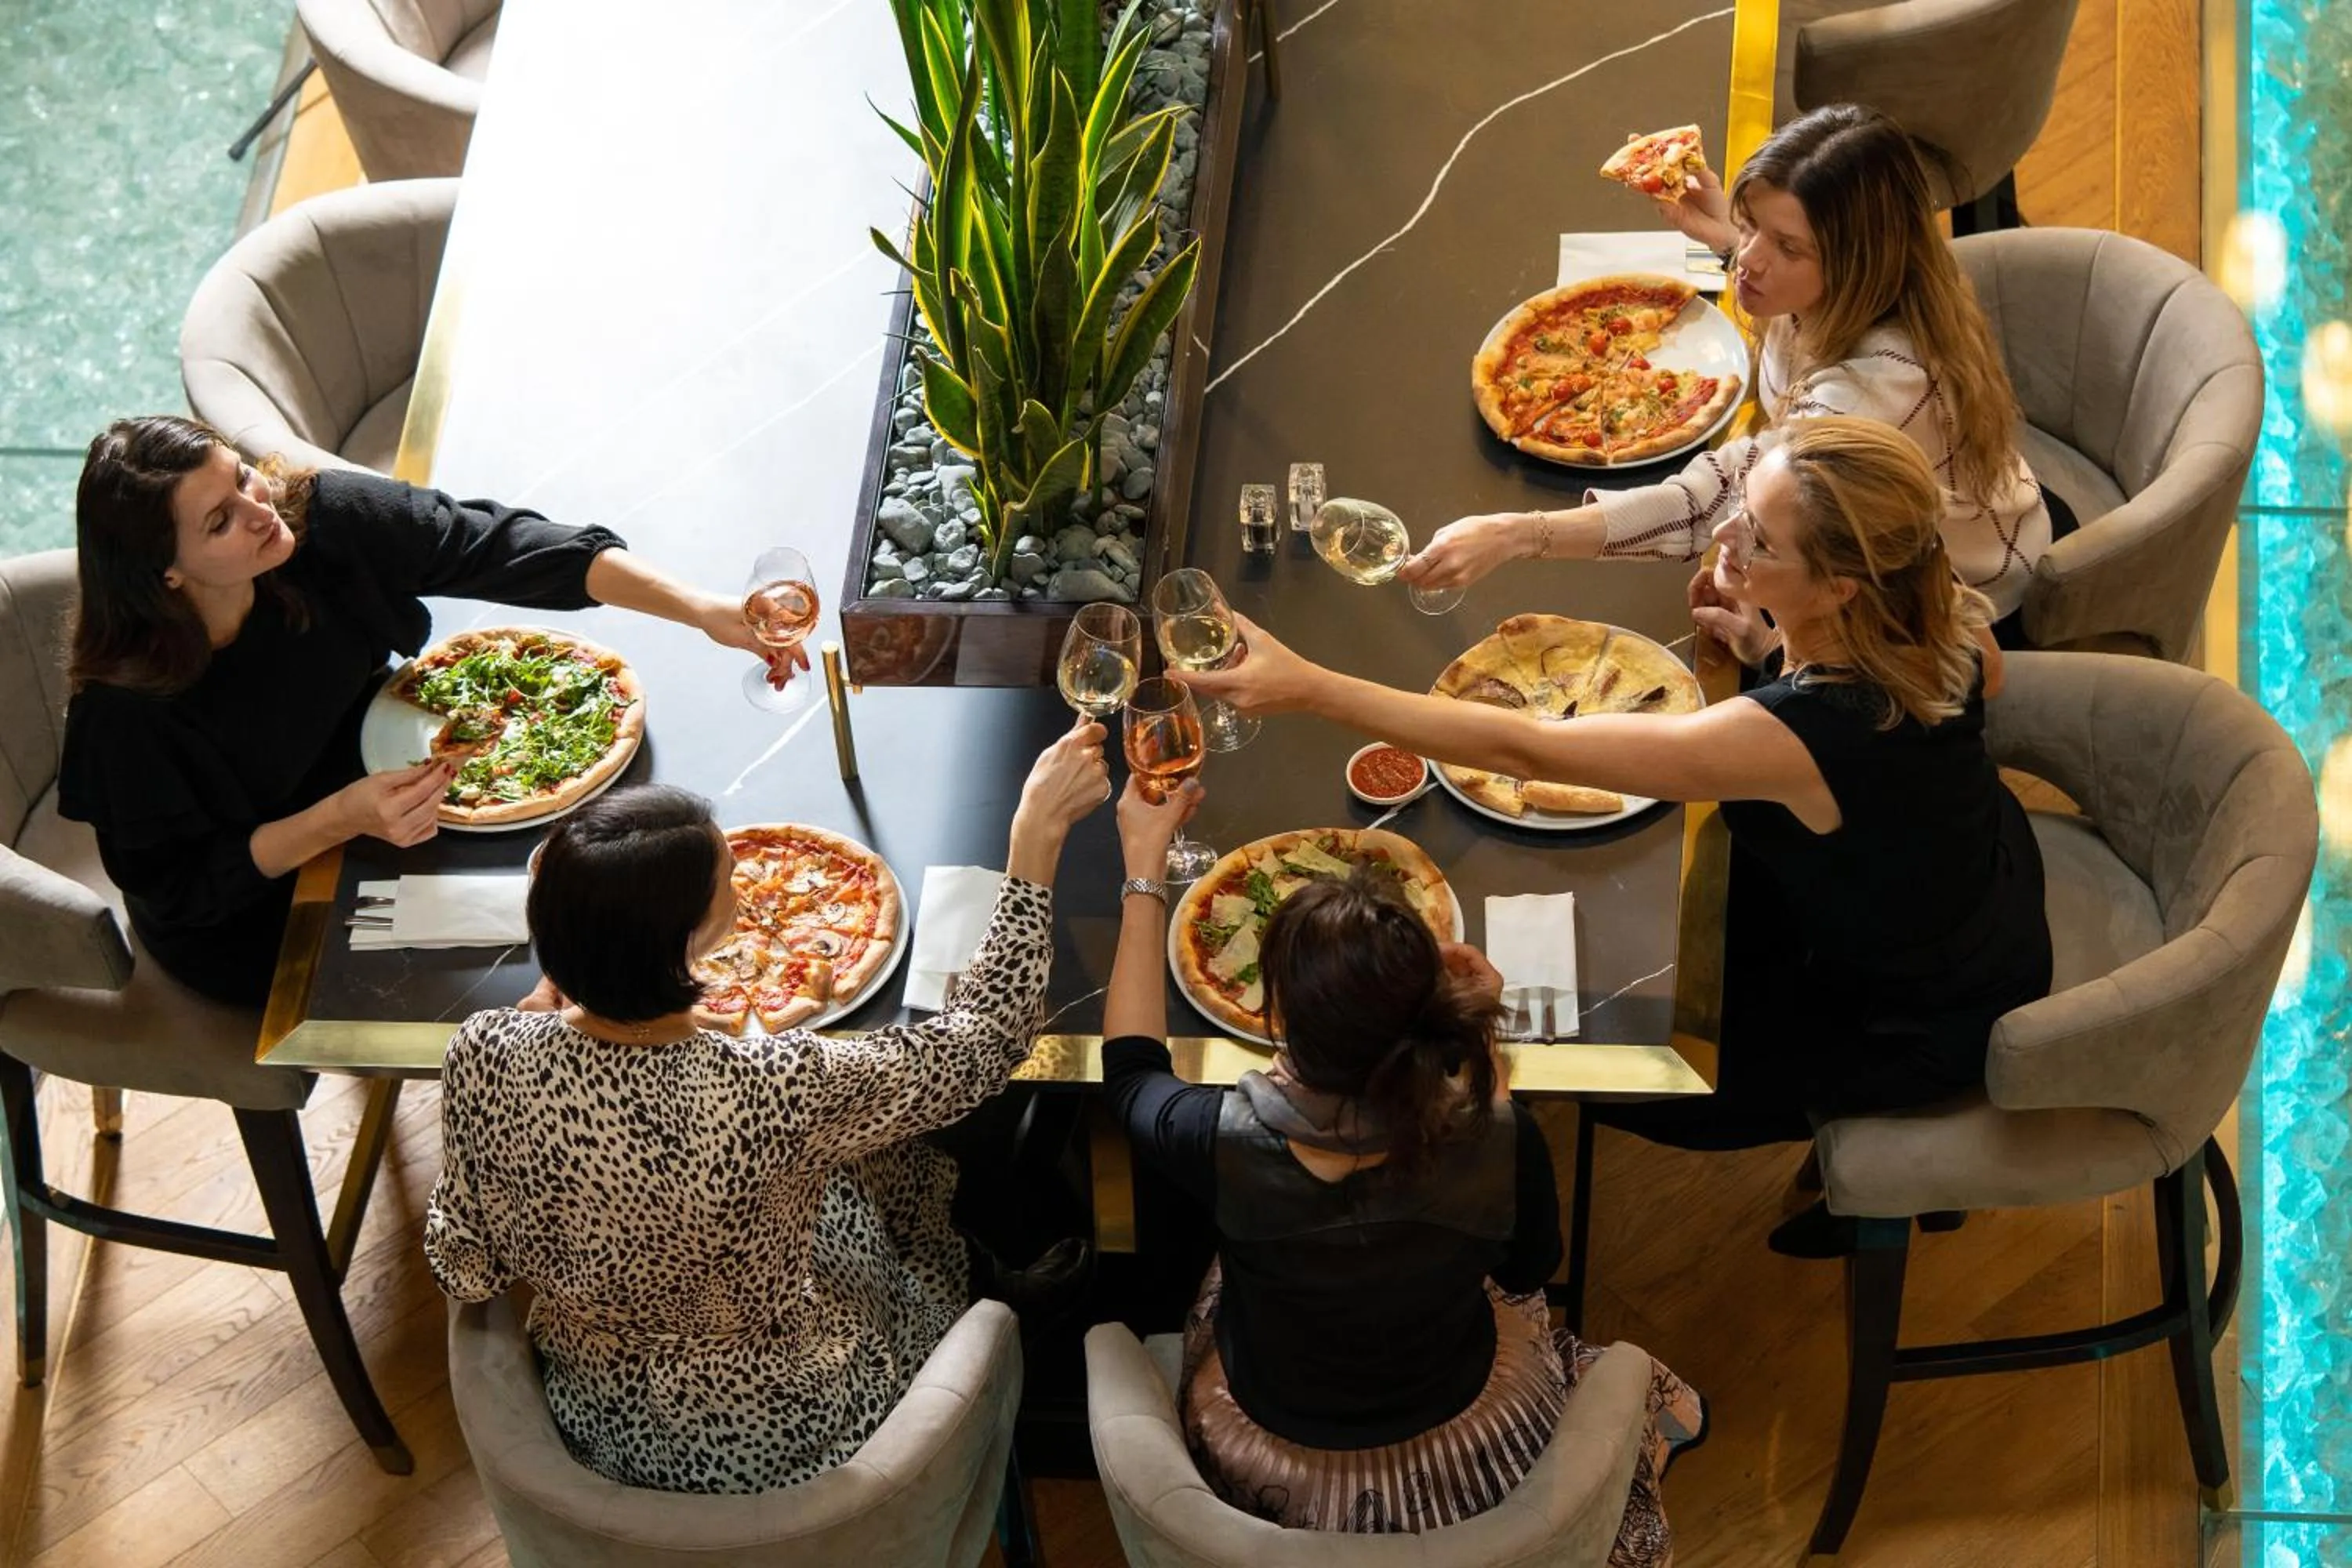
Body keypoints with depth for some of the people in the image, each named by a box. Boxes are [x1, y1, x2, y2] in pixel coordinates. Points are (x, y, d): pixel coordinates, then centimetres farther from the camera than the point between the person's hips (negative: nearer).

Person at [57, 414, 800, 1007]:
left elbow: (494, 544, -26)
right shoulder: (128, 702, -33)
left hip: (369, 782, 5)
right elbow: (178, 889, -23)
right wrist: (342, 818, -36)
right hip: (250, 922, -5)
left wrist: (700, 609, -35)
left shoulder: (316, 515, -24)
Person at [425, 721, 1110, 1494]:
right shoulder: (770, 1094, -38)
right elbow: (982, 1041, -20)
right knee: (908, 1172, 22)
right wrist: (1038, 832, -15)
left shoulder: (484, 1058, -26)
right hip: (781, 1447, -4)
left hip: (594, 1422, 4)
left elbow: (467, 1270, -9)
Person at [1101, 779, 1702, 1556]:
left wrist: (1143, 867, -3)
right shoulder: (1503, 1141, -33)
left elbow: (1130, 1071, -8)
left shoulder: (1224, 1142, -34)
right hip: (1464, 1457, -1)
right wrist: (1479, 1043, -14)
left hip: (1274, 1464, 1)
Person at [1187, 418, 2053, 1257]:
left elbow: (1521, 749, -41)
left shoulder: (1790, 735, -44)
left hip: (1932, 1025, -7)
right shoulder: (1934, 609, -23)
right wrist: (1776, 650, -8)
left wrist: (1306, 686, -39)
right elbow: (1985, 678, 5)